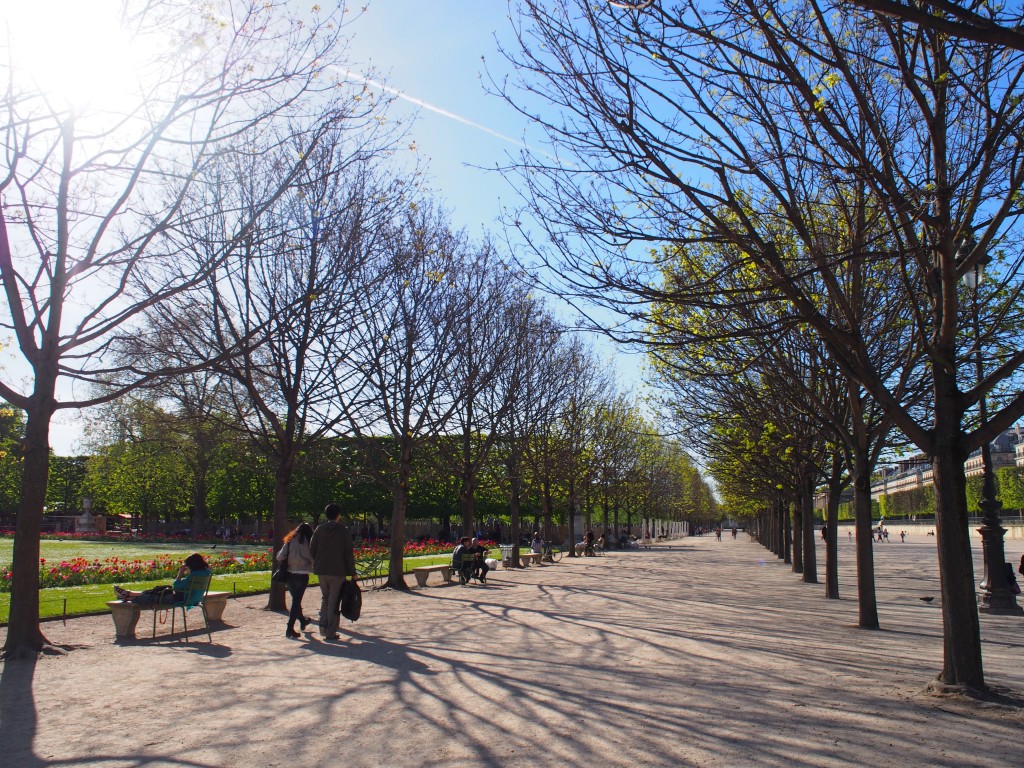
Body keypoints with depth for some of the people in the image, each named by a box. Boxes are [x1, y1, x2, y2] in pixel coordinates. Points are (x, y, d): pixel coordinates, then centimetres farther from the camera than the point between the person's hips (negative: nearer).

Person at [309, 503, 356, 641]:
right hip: (338, 571, -3)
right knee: (334, 601, 4)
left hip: (321, 570, 3)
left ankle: (323, 625, 5)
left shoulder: (319, 529, 2)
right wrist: (352, 572, -1)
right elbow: (349, 553, -7)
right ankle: (331, 632, 5)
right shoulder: (343, 531, -7)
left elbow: (312, 549, 5)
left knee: (325, 598, 19)